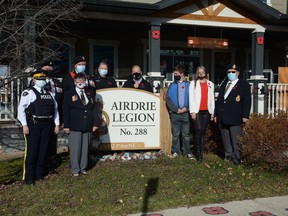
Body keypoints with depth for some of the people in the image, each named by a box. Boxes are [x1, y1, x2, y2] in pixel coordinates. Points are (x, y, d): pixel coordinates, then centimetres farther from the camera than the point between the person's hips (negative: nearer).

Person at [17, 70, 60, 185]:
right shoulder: (28, 92, -3)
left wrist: (57, 124, 12)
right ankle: (29, 177, 6)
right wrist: (24, 125, -16)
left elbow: (55, 109, 18)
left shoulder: (49, 94, 16)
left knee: (43, 150, 10)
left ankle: (39, 175, 22)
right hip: (33, 125, -6)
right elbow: (21, 108, -9)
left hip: (46, 125, 6)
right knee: (31, 151, -2)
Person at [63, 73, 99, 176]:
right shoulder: (69, 94, 3)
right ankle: (75, 169, 10)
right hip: (74, 126, -3)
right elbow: (66, 111, -1)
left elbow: (93, 109, 12)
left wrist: (95, 123, 5)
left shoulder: (90, 93, 13)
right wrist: (66, 126, -8)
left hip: (87, 126, 3)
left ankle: (83, 168, 20)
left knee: (85, 147, 8)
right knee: (75, 148, -1)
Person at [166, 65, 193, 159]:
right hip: (175, 113, 1)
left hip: (186, 113, -1)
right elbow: (168, 99, 1)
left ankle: (187, 152, 11)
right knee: (175, 134, 5)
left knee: (186, 134, 4)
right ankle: (175, 151, 13)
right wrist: (176, 109, -9)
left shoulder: (188, 85, 6)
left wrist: (186, 108, -11)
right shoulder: (172, 86, 8)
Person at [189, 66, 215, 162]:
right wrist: (192, 111, -7)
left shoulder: (210, 84, 16)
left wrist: (212, 112, 9)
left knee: (203, 132, 4)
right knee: (198, 131, -11)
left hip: (206, 111, 3)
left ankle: (201, 153, 7)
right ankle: (198, 153, -6)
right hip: (197, 111, -3)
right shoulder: (193, 83, 8)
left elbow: (212, 98, 15)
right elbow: (191, 97, 1)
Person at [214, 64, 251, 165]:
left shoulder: (244, 85, 1)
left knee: (235, 140, -3)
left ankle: (236, 157, 8)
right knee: (226, 139, 10)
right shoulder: (224, 84, 19)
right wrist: (216, 114, 15)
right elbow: (219, 99, 19)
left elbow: (247, 102, -5)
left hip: (235, 118, -5)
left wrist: (245, 116, -13)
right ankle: (228, 156, 20)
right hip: (223, 118, 5)